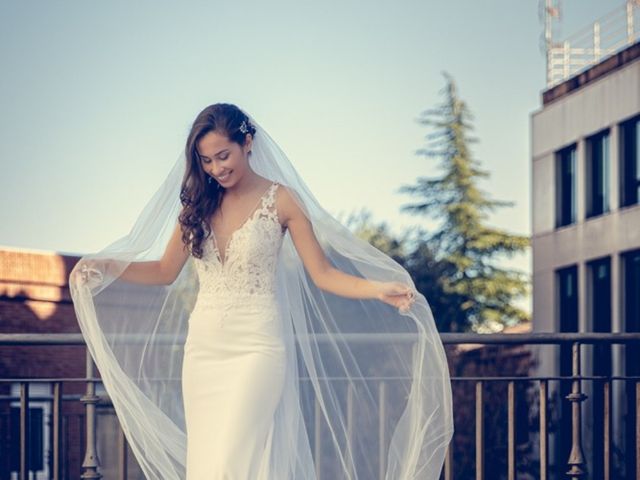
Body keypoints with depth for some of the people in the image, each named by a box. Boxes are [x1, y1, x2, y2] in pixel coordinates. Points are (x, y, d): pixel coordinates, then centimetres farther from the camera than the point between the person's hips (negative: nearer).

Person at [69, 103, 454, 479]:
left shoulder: (280, 200, -3)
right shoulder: (197, 203, 9)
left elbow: (322, 272, -4)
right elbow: (165, 271, 13)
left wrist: (379, 290, -20)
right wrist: (105, 269, 0)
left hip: (256, 346, -5)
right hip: (203, 346, 5)